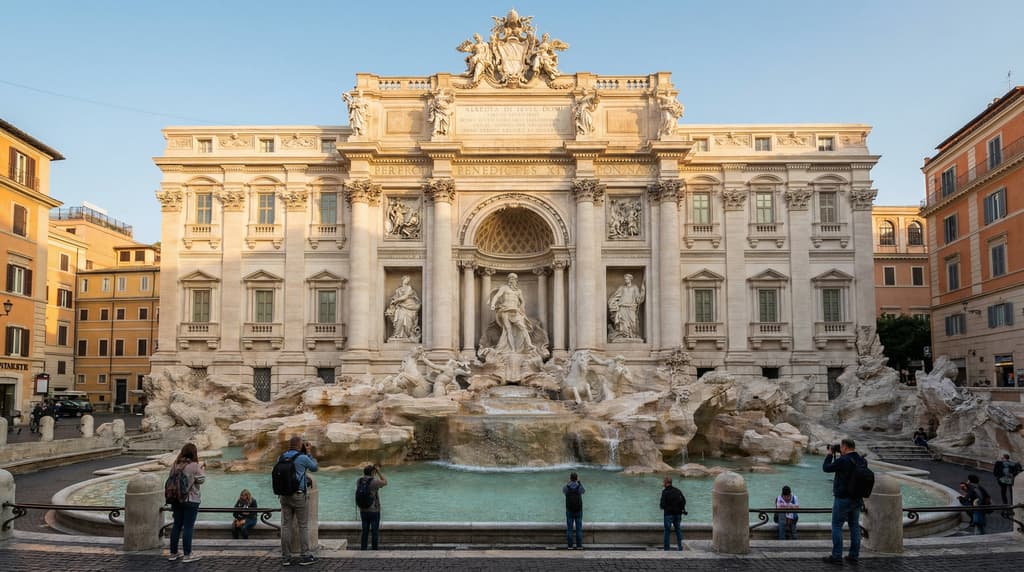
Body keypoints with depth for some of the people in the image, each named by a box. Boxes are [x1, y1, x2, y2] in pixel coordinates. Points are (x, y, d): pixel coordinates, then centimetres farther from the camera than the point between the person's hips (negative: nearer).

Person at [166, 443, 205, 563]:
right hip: (190, 500, -6)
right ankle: (187, 555, 4)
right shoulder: (194, 466, -16)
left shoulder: (175, 465, 3)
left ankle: (173, 553, 22)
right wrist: (202, 469, 6)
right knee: (188, 527, -1)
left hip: (176, 499, 6)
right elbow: (200, 480, -8)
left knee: (176, 525, 15)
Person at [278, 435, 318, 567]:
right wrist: (309, 453, 13)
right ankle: (306, 556, 4)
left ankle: (286, 557, 8)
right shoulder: (303, 458, -10)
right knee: (303, 526, 2)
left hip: (284, 495, 5)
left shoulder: (281, 457, 6)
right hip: (299, 495, -5)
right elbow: (314, 468, 8)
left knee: (286, 526, 6)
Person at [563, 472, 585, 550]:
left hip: (569, 510, 0)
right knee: (579, 529, 5)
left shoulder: (566, 486, -8)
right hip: (579, 511, 0)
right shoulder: (580, 486, -8)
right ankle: (579, 545, 4)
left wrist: (569, 481, 13)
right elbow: (583, 491, 17)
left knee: (569, 529, 4)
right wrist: (579, 481, 16)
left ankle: (570, 546, 3)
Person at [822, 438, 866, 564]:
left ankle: (836, 556, 3)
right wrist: (838, 456, 14)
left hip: (843, 498, -7)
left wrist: (830, 454, 5)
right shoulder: (862, 461, 2)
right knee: (854, 526, 12)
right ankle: (854, 556, 16)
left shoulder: (842, 460, -19)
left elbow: (826, 468, -7)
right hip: (857, 499, 7)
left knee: (837, 526, 2)